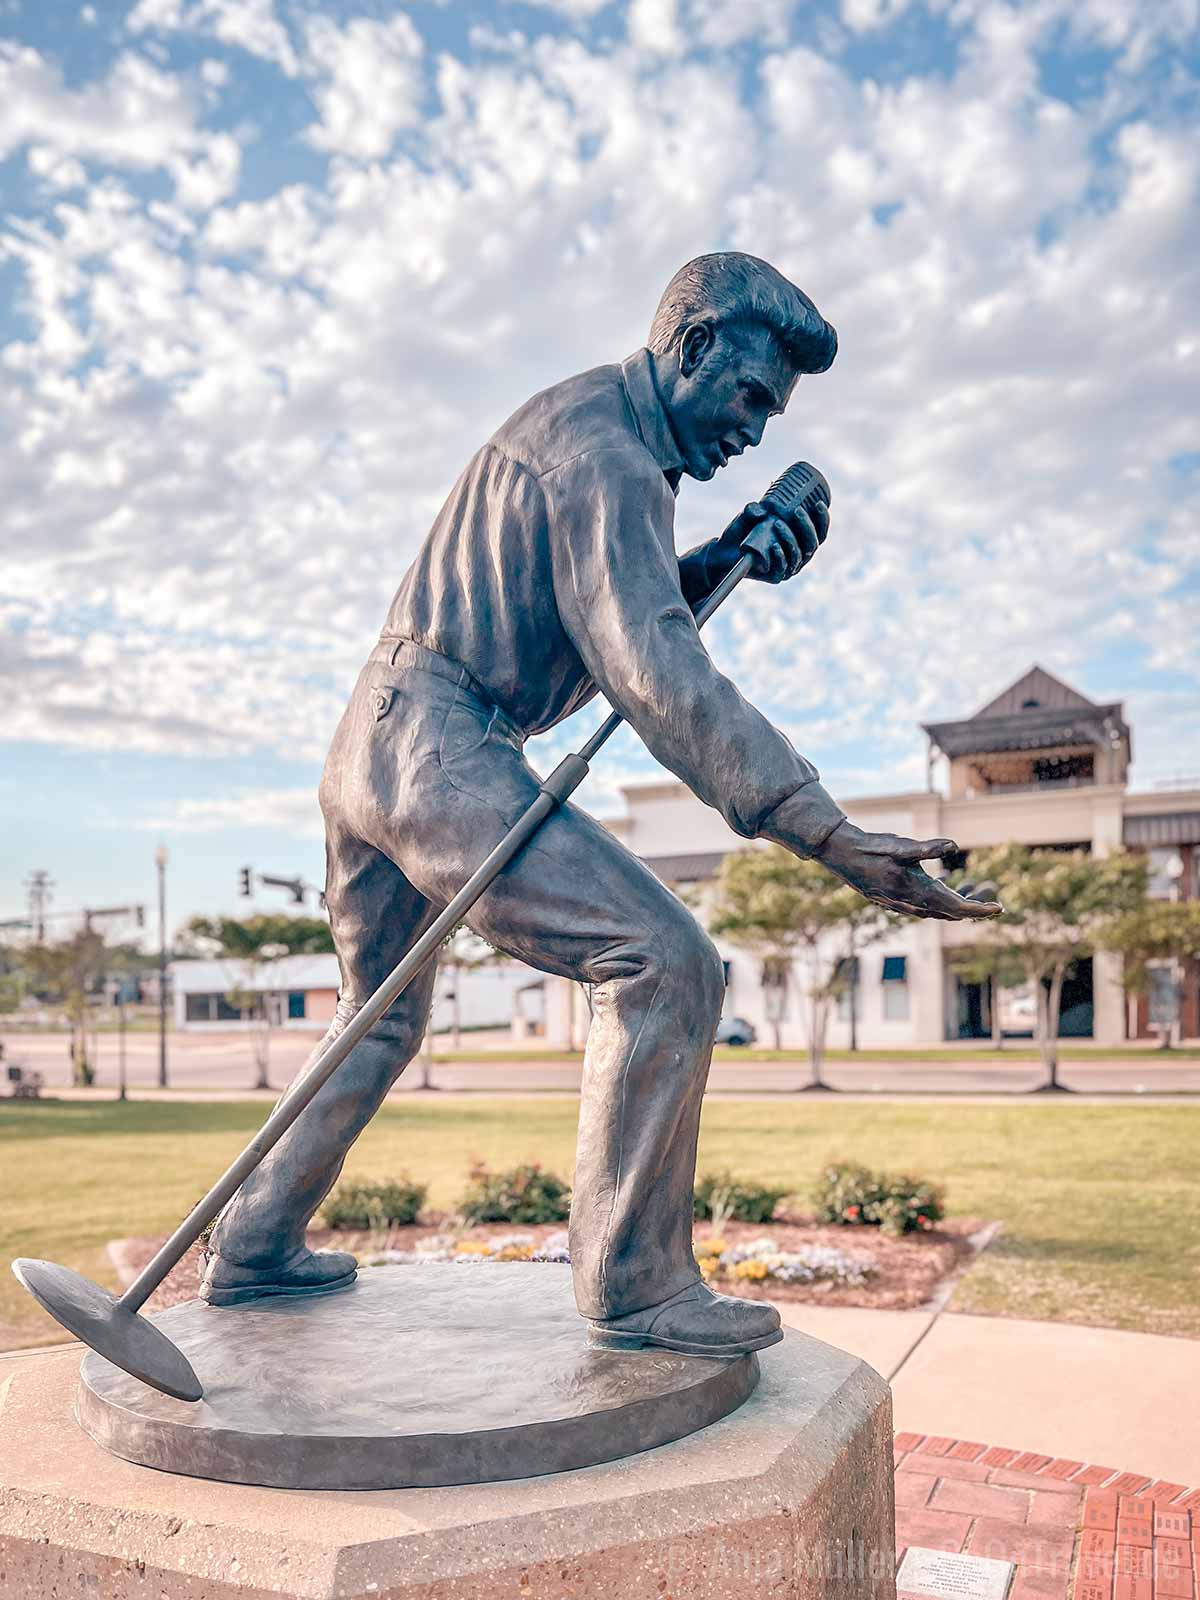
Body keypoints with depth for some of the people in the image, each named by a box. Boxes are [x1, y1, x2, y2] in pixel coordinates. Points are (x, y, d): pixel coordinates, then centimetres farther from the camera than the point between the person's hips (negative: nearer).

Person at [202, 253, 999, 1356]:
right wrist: (825, 830, -31)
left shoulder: (582, 422, 22)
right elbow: (655, 672, -25)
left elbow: (617, 611, 21)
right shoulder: (605, 450, -12)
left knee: (381, 1017, 22)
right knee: (666, 965, -15)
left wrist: (722, 562, 4)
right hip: (439, 747, -11)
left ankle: (254, 1252, 33)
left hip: (372, 742, 11)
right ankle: (632, 1283, -7)